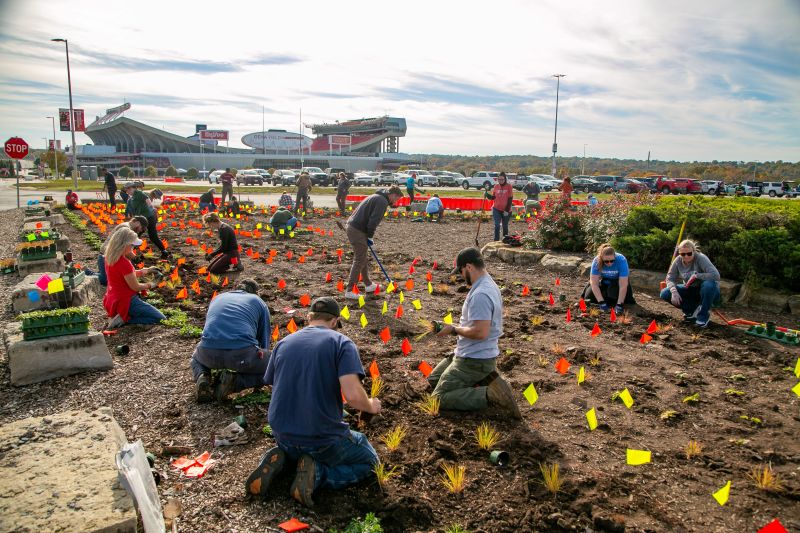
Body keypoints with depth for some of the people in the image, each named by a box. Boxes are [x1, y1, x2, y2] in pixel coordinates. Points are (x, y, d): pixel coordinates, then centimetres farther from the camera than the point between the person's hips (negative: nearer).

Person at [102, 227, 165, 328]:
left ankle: (123, 316, 9)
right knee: (161, 319, -6)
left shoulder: (110, 258, 1)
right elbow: (135, 287, -18)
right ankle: (124, 319, -10)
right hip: (126, 301, -10)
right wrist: (149, 285, 0)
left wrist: (146, 270, 10)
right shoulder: (124, 263, -27)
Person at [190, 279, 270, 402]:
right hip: (243, 352, -4)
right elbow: (264, 339, 23)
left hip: (209, 352, 4)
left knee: (197, 357, 39)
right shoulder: (259, 302, 21)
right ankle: (234, 381, -4)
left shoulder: (217, 298, 31)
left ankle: (202, 377, 5)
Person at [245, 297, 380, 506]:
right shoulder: (342, 343, -11)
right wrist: (371, 406, -1)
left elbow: (274, 387, 14)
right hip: (323, 439, -5)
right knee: (368, 461, 22)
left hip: (283, 435, 6)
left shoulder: (283, 343, 4)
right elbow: (353, 396, -23)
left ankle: (277, 458, 5)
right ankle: (317, 473, -6)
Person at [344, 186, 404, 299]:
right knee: (359, 261, -5)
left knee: (362, 258, 20)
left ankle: (368, 285, 32)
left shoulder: (376, 196, 21)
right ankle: (349, 291, -3)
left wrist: (368, 236, 16)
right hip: (358, 230, -10)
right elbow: (374, 220, -19)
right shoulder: (382, 201, -10)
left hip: (352, 226, 10)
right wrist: (370, 236, -8)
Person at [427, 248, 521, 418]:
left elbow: (480, 332, -31)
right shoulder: (488, 284, 7)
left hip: (474, 360, -10)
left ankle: (490, 395, -12)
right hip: (472, 353, 10)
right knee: (433, 379, 22)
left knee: (440, 397, -8)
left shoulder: (480, 294, -26)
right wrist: (457, 327, 10)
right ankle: (483, 380, 10)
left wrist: (453, 330, -17)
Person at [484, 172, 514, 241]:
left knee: (505, 225, 12)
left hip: (506, 210, -2)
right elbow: (493, 197, 7)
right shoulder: (496, 186, 1)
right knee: (497, 225, -8)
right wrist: (487, 195, -13)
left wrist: (507, 210, -15)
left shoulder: (509, 187, -8)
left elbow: (510, 199, -10)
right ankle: (496, 240, -6)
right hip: (496, 209, 2)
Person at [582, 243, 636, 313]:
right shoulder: (597, 261, -29)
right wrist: (601, 302, -35)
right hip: (604, 281, 1)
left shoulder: (621, 260, -34)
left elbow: (623, 285, -33)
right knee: (589, 296, -15)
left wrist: (619, 304, -37)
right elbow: (594, 283, -28)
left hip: (617, 280, -1)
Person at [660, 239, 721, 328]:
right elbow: (670, 278, -8)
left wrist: (696, 275, -29)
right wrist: (674, 291, -26)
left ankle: (704, 315, -15)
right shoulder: (678, 260, -11)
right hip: (690, 290, 4)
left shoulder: (701, 258, -24)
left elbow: (716, 275, -35)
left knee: (709, 285, -40)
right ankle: (693, 310, 1)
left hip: (707, 291, -4)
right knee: (665, 294, -15)